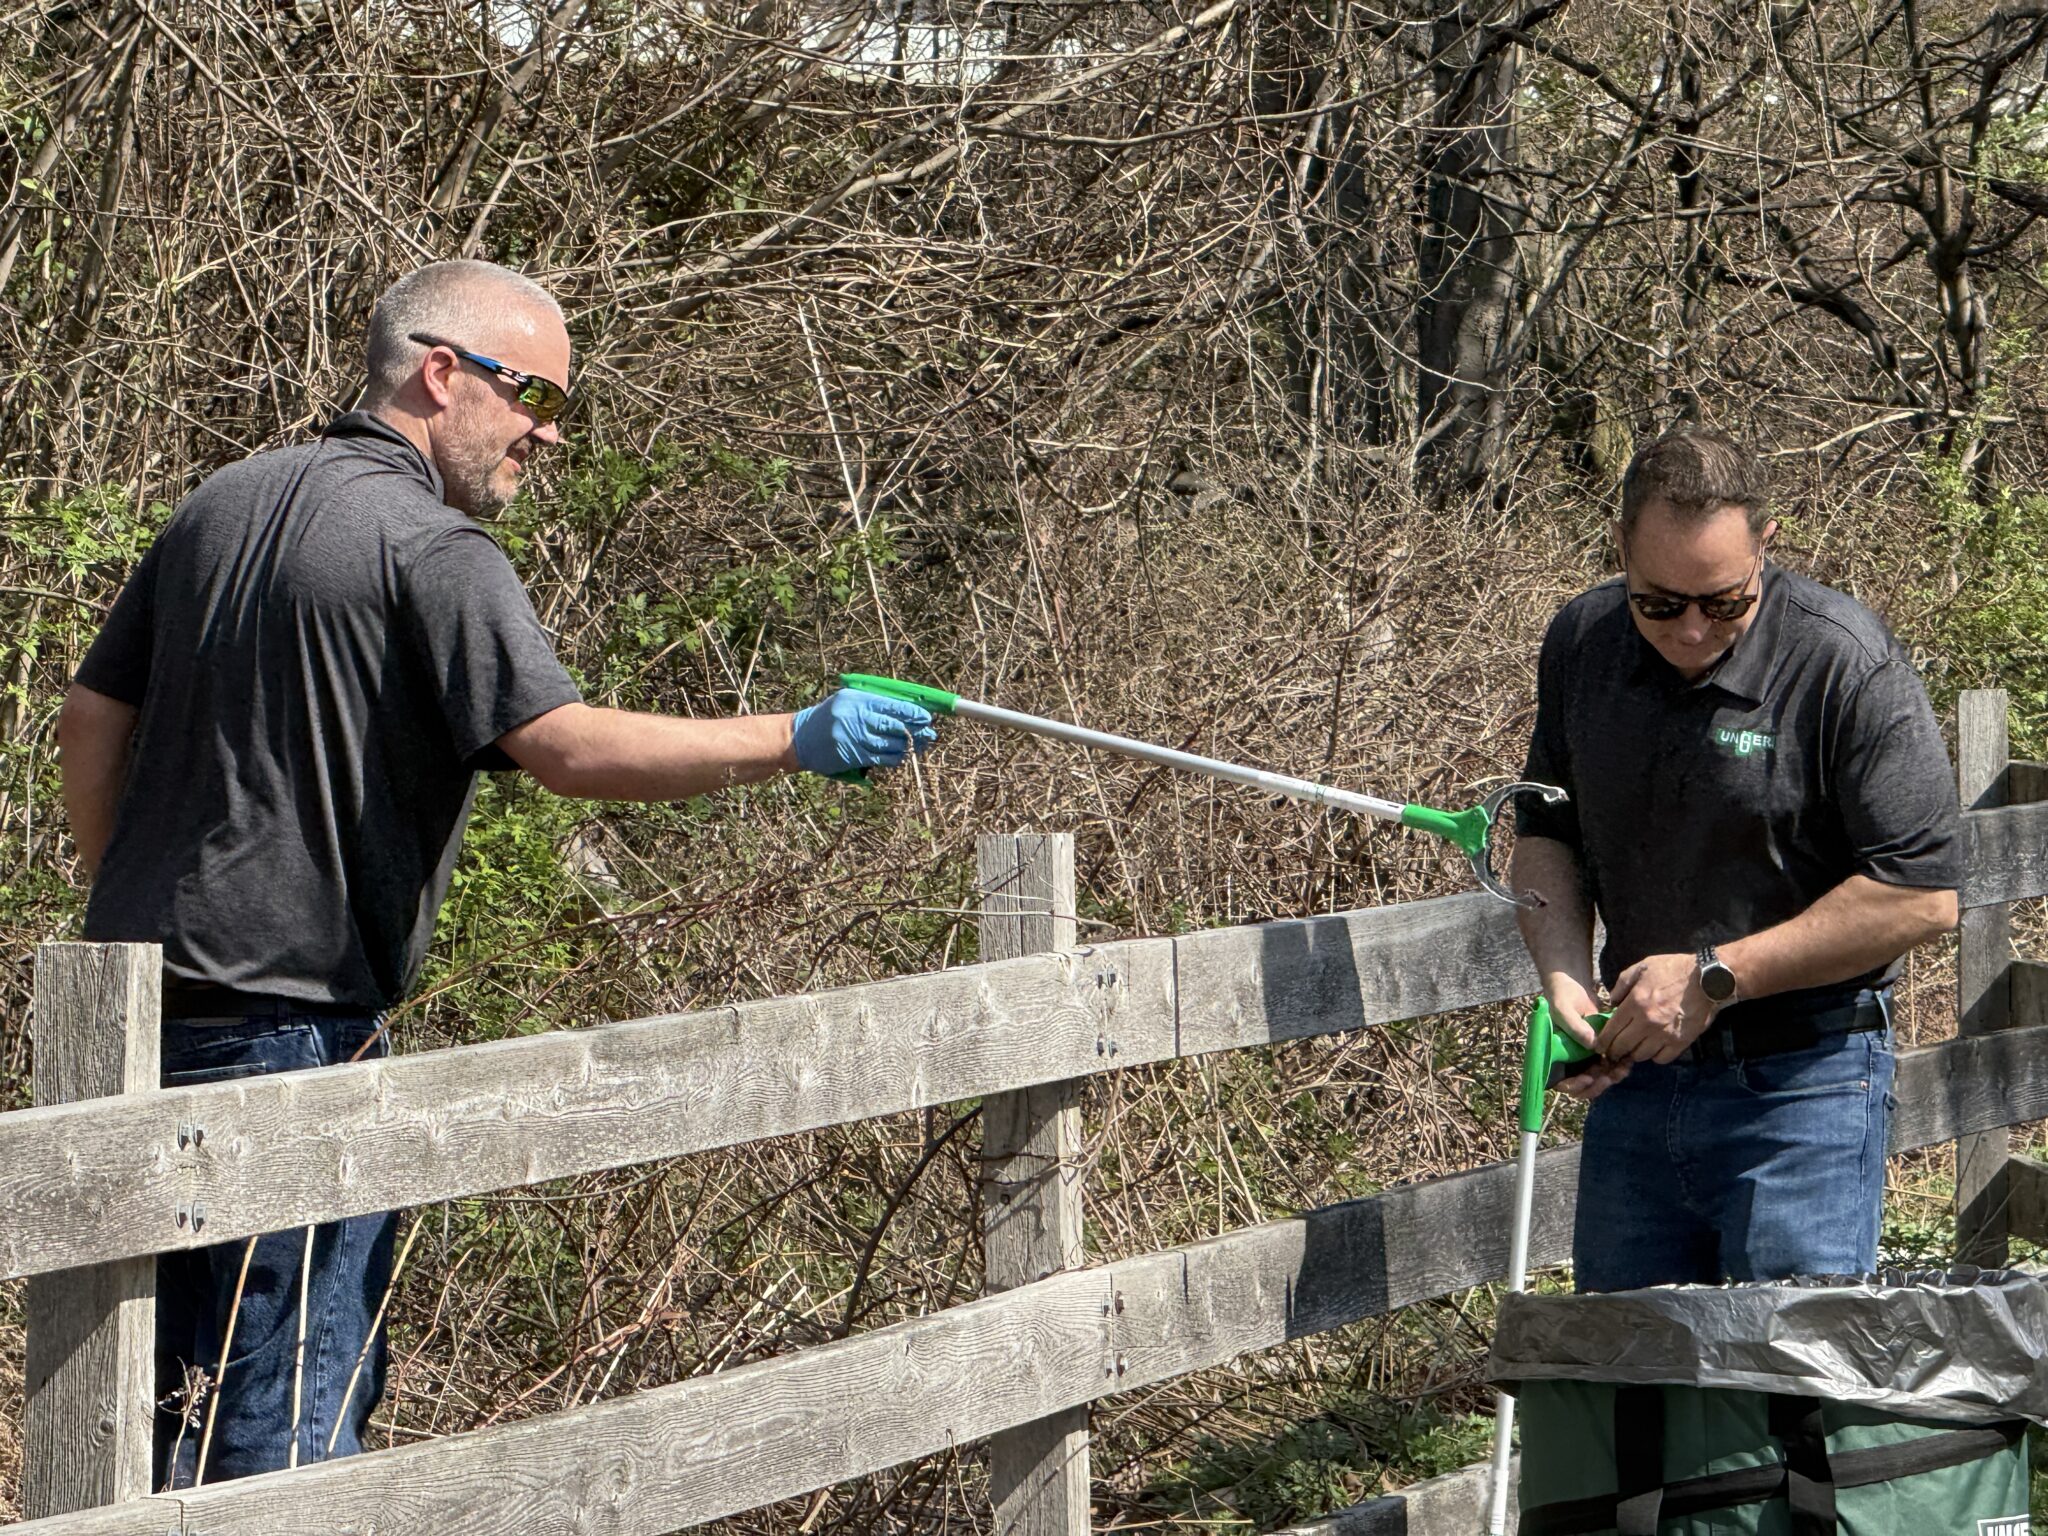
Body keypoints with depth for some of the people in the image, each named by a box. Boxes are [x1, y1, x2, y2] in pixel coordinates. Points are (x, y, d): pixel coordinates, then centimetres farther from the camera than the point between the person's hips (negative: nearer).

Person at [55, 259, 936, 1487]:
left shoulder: (224, 503, 14)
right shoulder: (432, 547, -13)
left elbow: (93, 718, 18)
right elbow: (565, 747, -25)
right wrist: (793, 742, -23)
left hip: (142, 995, 9)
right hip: (293, 1019, -9)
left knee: (170, 1375, 17)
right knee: (299, 1399, -3)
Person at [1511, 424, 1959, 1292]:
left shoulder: (1847, 667, -16)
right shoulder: (1582, 643, 1)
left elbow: (1922, 896, -17)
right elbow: (1546, 829, 16)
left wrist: (1716, 979, -16)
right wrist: (1563, 976, -3)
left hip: (1799, 1085, -5)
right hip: (1635, 1071, 5)